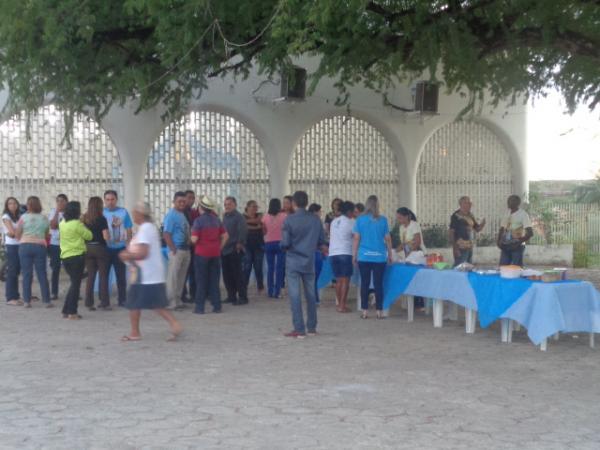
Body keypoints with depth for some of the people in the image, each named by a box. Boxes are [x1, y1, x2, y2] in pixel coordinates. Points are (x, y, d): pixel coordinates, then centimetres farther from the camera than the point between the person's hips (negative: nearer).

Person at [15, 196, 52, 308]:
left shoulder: (24, 217, -4)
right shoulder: (44, 218, 4)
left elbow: (17, 234, 2)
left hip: (25, 246, -1)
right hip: (40, 246, 2)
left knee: (27, 274, 3)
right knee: (42, 274, 5)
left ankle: (27, 301, 3)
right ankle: (47, 301, 5)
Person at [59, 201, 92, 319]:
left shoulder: (62, 223, 7)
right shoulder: (77, 224, -14)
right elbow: (88, 236, -6)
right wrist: (84, 226, 9)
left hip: (65, 256, 7)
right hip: (77, 256, -7)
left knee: (74, 283, 18)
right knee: (76, 284, 1)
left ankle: (66, 311, 18)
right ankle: (72, 312, 0)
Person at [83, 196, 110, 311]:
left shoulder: (84, 219, 3)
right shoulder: (101, 219, -10)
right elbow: (106, 237, -14)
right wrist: (109, 236, 6)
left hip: (88, 248, 4)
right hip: (100, 248, -4)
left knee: (90, 276, 9)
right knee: (103, 276, 4)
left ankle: (89, 303, 8)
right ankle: (104, 302, 5)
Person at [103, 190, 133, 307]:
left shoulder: (123, 212, 1)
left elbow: (128, 231, 6)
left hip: (120, 248, 0)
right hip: (105, 248, 0)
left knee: (121, 275, 7)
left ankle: (122, 299, 17)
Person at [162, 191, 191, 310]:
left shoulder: (183, 215, 15)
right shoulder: (171, 215, -10)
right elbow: (166, 234, -16)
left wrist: (189, 245, 8)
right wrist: (174, 250, -19)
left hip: (186, 250, 9)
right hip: (177, 250, -9)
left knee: (181, 277, 13)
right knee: (173, 277, -5)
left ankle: (178, 300, 21)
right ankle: (171, 302, -1)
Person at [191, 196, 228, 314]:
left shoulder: (198, 220, -11)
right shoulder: (216, 220, 6)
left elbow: (194, 239, -16)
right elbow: (225, 236, 7)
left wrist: (191, 238, 6)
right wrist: (219, 247, 12)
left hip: (201, 253, -4)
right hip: (215, 253, 4)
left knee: (201, 281, 3)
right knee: (214, 281, 10)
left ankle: (200, 307, 4)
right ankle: (217, 306, 11)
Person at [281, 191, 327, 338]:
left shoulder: (289, 220, -11)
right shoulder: (315, 220, 1)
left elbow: (285, 243, -13)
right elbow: (321, 241, 5)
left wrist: (284, 247, 9)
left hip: (293, 262, -3)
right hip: (309, 262, 4)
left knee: (295, 296, -1)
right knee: (311, 295, 12)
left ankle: (299, 329, -2)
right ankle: (312, 328, 19)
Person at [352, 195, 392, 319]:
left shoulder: (360, 220, 0)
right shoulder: (383, 220, 0)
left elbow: (356, 238, -1)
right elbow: (387, 239, 3)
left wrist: (354, 255, 6)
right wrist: (390, 254, 13)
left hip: (364, 257, 0)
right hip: (379, 257, 0)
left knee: (365, 283, 5)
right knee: (378, 284, 3)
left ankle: (365, 311, 6)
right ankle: (379, 311, 4)